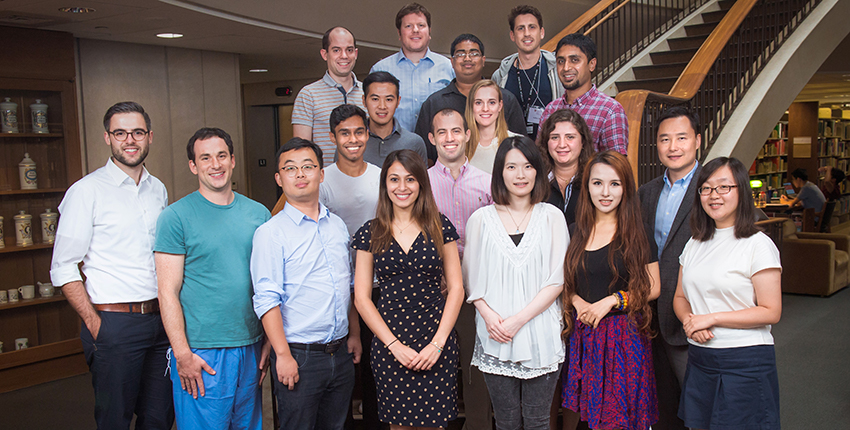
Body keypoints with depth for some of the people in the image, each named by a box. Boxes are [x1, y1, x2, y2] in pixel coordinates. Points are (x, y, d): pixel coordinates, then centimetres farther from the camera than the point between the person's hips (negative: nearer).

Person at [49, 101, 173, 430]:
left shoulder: (159, 190, 11)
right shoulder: (87, 191, -7)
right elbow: (63, 269, -7)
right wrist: (93, 324, -12)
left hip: (161, 320, 5)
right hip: (114, 324, -5)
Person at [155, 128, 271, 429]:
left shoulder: (259, 213, 7)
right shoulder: (176, 217, -6)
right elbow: (168, 292, -8)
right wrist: (182, 354, -13)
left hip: (251, 349, 4)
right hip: (201, 354, -4)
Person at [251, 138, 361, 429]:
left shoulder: (338, 226, 10)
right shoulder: (270, 233, -8)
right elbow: (266, 299, -13)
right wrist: (283, 355, -17)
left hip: (340, 354, 6)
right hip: (299, 356, -5)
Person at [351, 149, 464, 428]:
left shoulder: (440, 227, 3)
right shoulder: (370, 233, 3)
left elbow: (456, 288, 2)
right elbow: (362, 298, 2)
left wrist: (438, 343, -7)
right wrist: (394, 345, -7)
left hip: (437, 342, 0)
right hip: (388, 345, 1)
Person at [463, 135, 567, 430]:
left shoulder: (552, 217, 3)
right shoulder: (481, 219, 5)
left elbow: (557, 281, -2)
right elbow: (472, 280, 7)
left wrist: (518, 320, -11)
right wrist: (489, 316, -10)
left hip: (541, 335, 0)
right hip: (495, 338, 1)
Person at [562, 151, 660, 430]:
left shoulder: (637, 234, -2)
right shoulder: (575, 232, 7)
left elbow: (652, 288, -1)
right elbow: (566, 282, 14)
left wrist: (612, 300, -13)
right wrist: (578, 302, -6)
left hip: (623, 335, -3)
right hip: (583, 333, 3)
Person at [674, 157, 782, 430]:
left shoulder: (758, 245, -9)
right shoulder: (695, 244, 11)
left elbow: (771, 312, -13)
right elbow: (680, 297, 15)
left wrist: (711, 318, -16)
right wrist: (688, 320, -7)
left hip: (745, 360, -5)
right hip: (699, 357, 6)